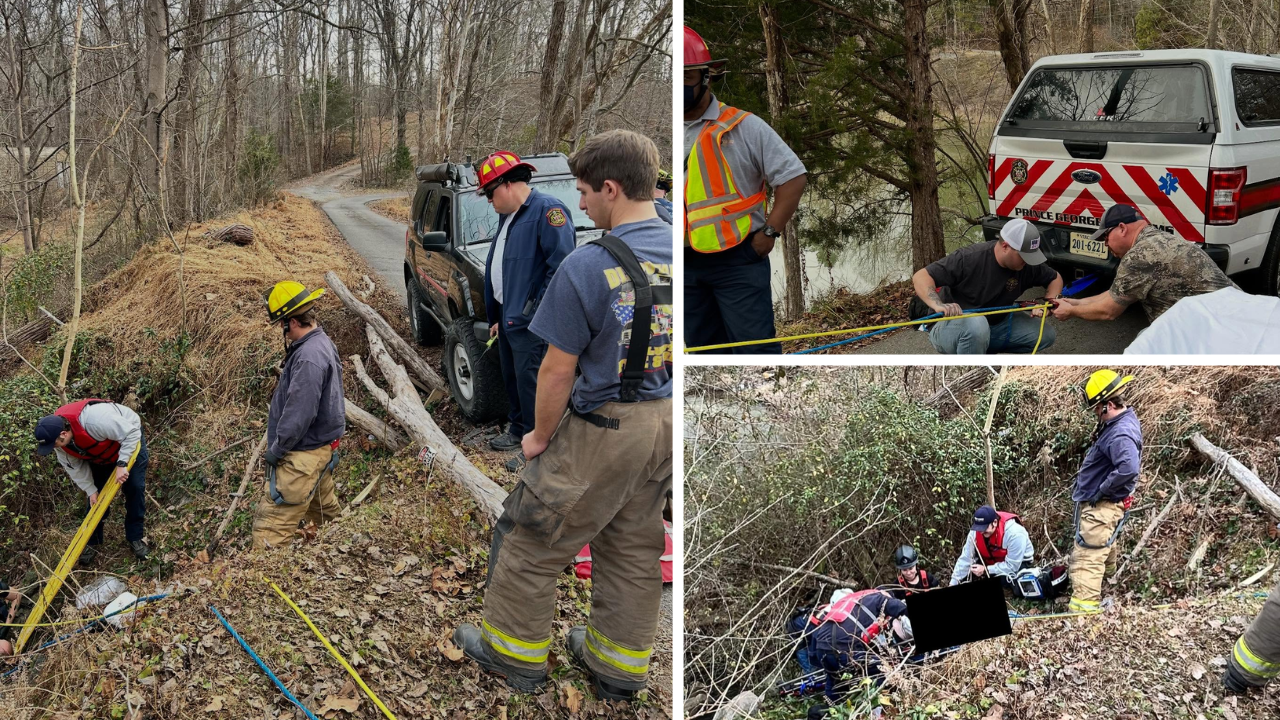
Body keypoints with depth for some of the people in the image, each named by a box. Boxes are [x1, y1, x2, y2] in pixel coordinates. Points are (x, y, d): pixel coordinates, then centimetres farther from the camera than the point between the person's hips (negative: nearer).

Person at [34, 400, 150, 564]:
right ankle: (92, 542, 15)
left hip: (129, 440, -5)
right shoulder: (55, 432, -24)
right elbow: (75, 467, -11)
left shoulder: (95, 420, -47)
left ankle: (136, 538, 7)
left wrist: (122, 464, -38)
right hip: (100, 455, 5)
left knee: (135, 488, -7)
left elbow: (132, 433, -37)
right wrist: (91, 490, -13)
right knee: (96, 497, 2)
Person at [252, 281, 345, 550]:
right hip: (322, 447, 11)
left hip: (303, 455, -11)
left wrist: (275, 450, -14)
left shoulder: (309, 358, -26)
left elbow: (298, 415, -25)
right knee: (326, 511, 24)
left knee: (270, 526, -8)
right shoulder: (322, 342, 6)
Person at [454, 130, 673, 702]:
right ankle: (619, 664, 34)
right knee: (634, 548, 20)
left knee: (531, 539, 13)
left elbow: (558, 371, -16)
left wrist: (542, 436, 0)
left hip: (601, 431, -6)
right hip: (666, 425, 7)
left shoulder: (587, 267, -21)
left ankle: (513, 652, 29)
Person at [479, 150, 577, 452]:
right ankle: (517, 429, 31)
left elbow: (562, 265, -21)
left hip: (529, 321, -10)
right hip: (508, 315, 10)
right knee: (512, 378, 18)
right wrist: (496, 317, 19)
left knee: (529, 382, -6)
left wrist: (538, 308, -20)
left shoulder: (547, 209, -14)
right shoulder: (507, 217, 17)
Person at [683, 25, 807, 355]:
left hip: (737, 260, -5)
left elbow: (793, 176, -4)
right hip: (685, 263, 5)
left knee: (754, 347, -5)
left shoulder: (742, 126, -5)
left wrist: (769, 232, -10)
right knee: (700, 349, 14)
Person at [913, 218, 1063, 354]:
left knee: (1046, 334, -5)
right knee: (976, 324, -40)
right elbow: (920, 276, -28)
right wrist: (938, 305, -46)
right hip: (951, 325, -7)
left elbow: (1055, 278, 11)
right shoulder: (970, 258, -25)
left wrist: (1048, 302, -10)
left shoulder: (1027, 265, -8)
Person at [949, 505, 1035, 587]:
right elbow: (965, 559, -17)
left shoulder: (1014, 533, -36)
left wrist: (986, 570, -34)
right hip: (993, 562, 5)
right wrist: (953, 584, -21)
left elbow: (1012, 566, -32)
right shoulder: (975, 532, -22)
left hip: (1019, 563, -5)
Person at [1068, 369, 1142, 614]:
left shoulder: (1121, 433, -26)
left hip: (1100, 506, -10)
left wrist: (1101, 491, -28)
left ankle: (1082, 609, -16)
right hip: (1099, 503, 10)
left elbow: (1129, 468, -42)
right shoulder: (1123, 422, 6)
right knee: (1104, 545, 32)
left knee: (1086, 560, -13)